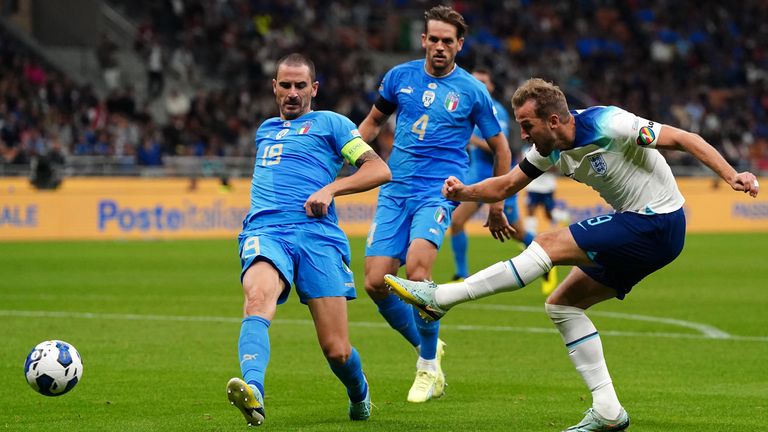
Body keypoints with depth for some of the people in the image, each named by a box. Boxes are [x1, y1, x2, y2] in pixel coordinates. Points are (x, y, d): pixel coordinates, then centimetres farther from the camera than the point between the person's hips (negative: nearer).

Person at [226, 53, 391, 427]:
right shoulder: (265, 129, 31)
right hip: (264, 231, 3)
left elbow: (379, 170, 5)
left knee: (336, 350, -7)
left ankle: (359, 395, 29)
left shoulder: (330, 123, 15)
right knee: (258, 297, -34)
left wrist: (330, 189, -9)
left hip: (317, 233, -2)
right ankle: (253, 393, -57)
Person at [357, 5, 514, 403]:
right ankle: (426, 345, 17)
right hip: (394, 191, 4)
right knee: (375, 281, -9)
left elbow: (500, 149, 10)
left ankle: (428, 366, -9)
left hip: (439, 191, -4)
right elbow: (373, 121, 25)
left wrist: (496, 207, 11)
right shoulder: (400, 77, 8)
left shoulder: (472, 91, 0)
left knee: (416, 269, -27)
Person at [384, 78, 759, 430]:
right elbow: (506, 185, 12)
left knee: (550, 244, -17)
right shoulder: (550, 149, 4)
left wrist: (732, 176, -30)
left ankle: (440, 298, -13)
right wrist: (464, 192, -8)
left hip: (657, 225, -9)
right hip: (636, 227, 9)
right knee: (562, 305, 7)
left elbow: (683, 139, -20)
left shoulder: (608, 126, -21)